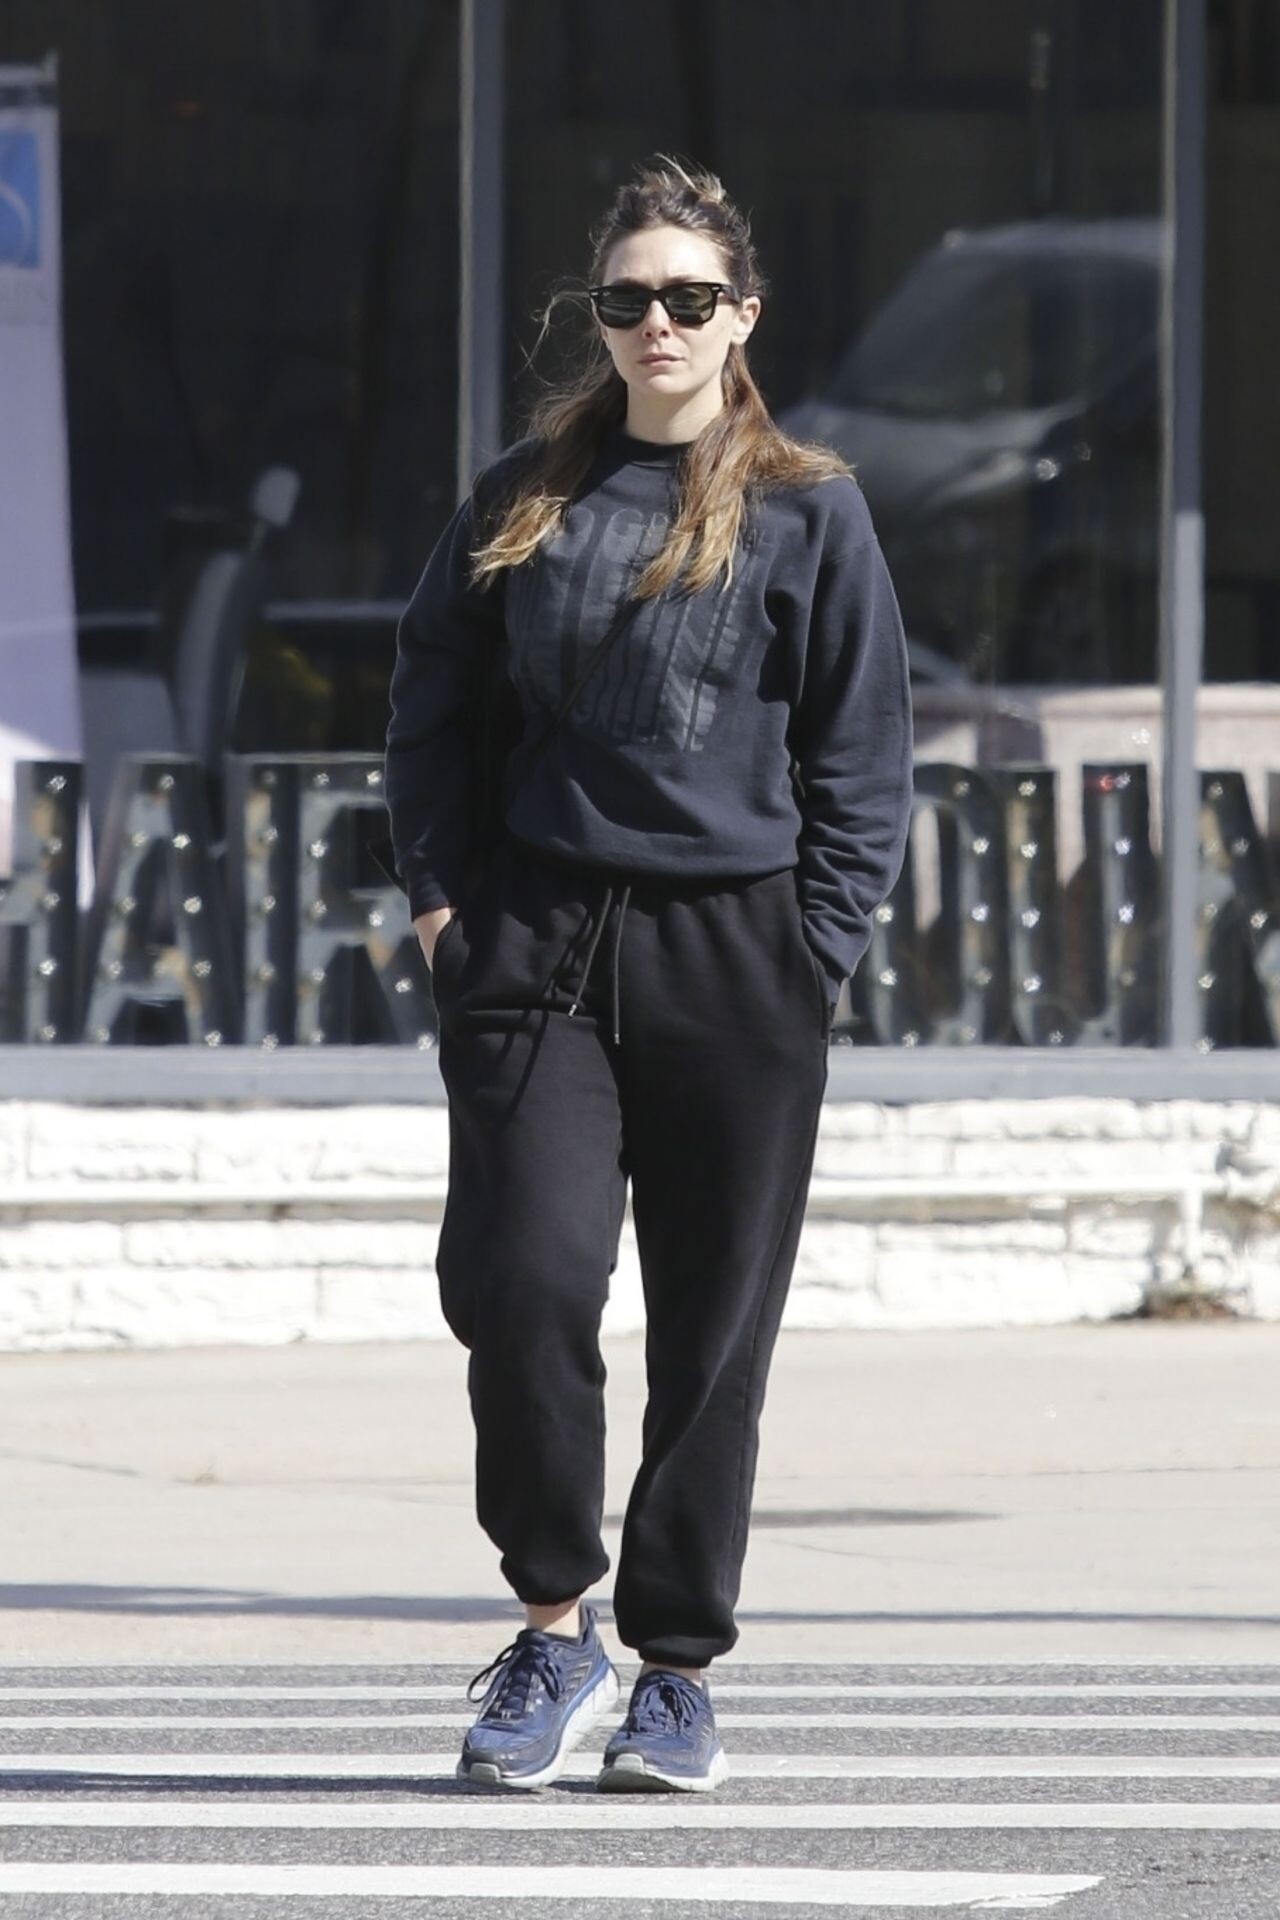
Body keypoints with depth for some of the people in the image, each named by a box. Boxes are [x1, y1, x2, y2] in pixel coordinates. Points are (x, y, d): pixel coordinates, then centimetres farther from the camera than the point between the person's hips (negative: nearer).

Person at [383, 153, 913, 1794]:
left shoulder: (808, 512, 3)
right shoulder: (526, 497, 9)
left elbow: (861, 754, 4)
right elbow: (428, 692, 15)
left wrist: (816, 952, -4)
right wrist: (438, 894, 5)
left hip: (733, 954, -1)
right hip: (537, 943, 1)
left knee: (711, 1330, 3)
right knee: (528, 1281, -14)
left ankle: (677, 1671, 13)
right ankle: (554, 1630, 2)